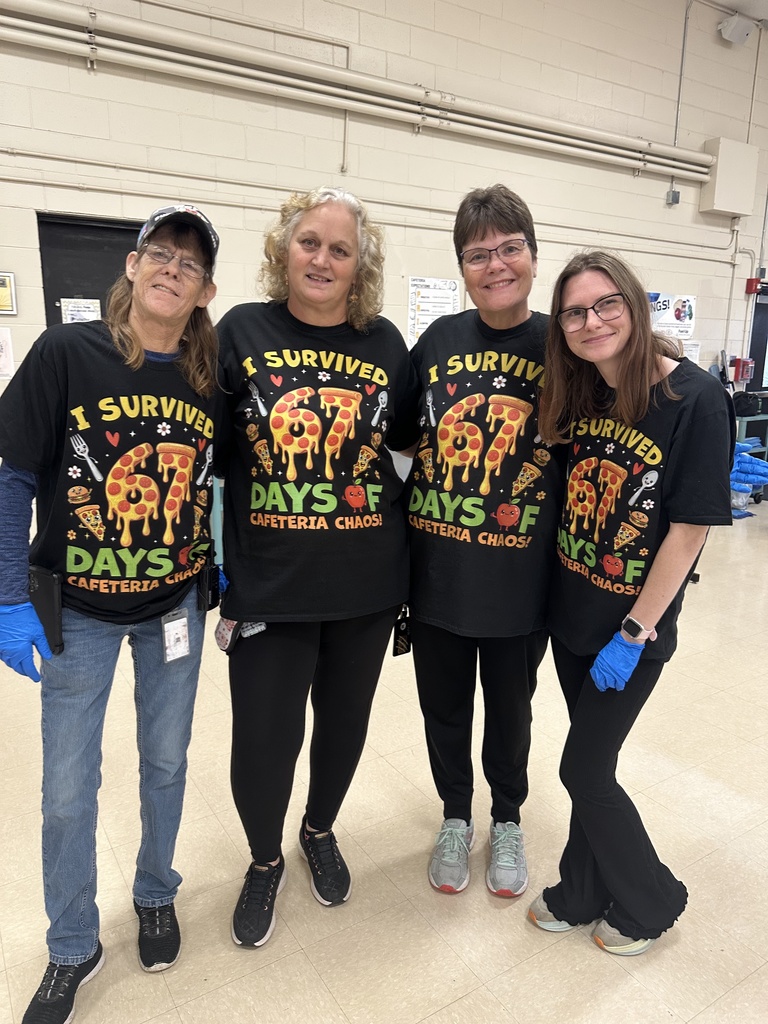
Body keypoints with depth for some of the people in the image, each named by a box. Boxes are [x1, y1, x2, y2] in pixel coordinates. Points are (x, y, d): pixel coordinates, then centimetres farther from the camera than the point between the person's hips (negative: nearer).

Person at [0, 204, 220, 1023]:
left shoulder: (212, 378, -5)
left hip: (175, 606, 2)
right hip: (78, 611, -2)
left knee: (166, 762, 18)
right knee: (68, 790, 10)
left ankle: (155, 892, 47)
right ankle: (72, 950, 37)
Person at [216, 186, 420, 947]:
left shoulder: (385, 344, 1)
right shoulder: (241, 332, -3)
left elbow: (409, 437, 14)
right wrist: (217, 567, -4)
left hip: (367, 583, 2)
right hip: (267, 582, -2)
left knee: (345, 722, 18)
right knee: (262, 738, 6)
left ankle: (320, 833, 49)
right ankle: (264, 861, 39)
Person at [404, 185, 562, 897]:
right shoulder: (437, 340, -1)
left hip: (518, 575, -1)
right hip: (437, 570, 2)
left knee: (509, 709, 18)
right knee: (443, 705, 17)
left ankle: (507, 821, 45)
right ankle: (455, 817, 44)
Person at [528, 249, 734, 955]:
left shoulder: (696, 399, -17)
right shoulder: (577, 397, 2)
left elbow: (691, 528, -17)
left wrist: (634, 635, -16)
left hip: (633, 628, -5)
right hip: (571, 613, 6)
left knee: (583, 770, 5)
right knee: (593, 760, 19)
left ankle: (651, 902, 32)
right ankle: (582, 894, 41)